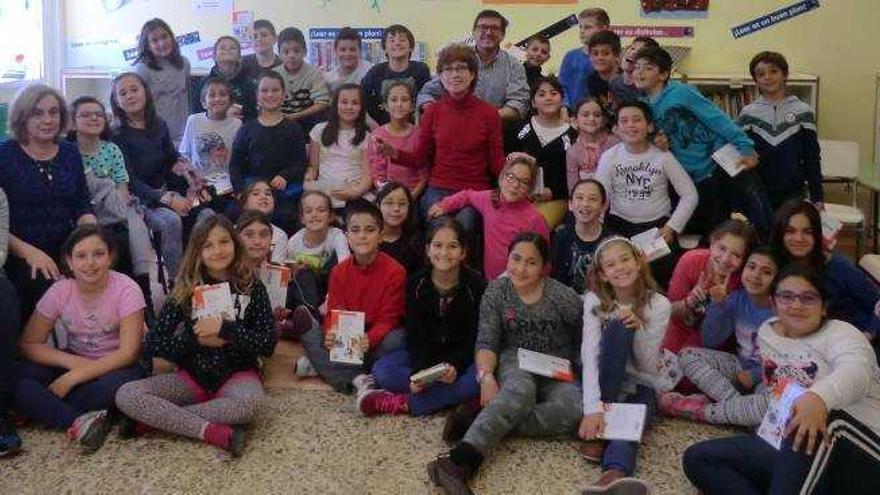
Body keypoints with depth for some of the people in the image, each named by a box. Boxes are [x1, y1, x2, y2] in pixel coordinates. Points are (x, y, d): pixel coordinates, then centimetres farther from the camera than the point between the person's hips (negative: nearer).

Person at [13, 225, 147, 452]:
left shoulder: (126, 289, -17)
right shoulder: (60, 291, -8)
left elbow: (128, 352, -22)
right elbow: (28, 344, -5)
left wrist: (70, 378, -26)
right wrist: (71, 361, -23)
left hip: (115, 366, -3)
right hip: (73, 363, 3)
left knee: (119, 383, -38)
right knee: (15, 378, -22)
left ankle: (43, 410, -16)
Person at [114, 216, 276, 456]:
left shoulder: (251, 287, -2)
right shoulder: (186, 290, 1)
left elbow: (268, 344, -8)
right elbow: (154, 344, -2)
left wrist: (225, 330, -18)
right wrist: (196, 339, -15)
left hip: (237, 374, -2)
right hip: (192, 375, 2)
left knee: (249, 402, -38)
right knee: (126, 395, -22)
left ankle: (153, 419, -22)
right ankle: (216, 432, -30)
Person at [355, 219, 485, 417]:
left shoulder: (476, 285, -11)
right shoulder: (416, 284, -4)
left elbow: (475, 337, -12)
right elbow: (415, 334, -8)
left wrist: (456, 366, -31)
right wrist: (418, 372, -26)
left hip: (462, 357, -2)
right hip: (425, 355, 3)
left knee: (478, 378, -35)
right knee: (381, 369, -23)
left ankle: (404, 404, -34)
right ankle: (457, 396, -28)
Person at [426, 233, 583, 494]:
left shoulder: (564, 297, -6)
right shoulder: (496, 292, -2)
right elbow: (486, 342, -7)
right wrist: (486, 376, -24)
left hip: (556, 372, 1)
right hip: (515, 363, -1)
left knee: (574, 409, -33)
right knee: (520, 391, -38)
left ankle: (485, 423, -35)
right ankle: (459, 462, -58)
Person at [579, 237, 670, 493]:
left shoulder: (659, 305, -6)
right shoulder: (594, 300, -7)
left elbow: (648, 367, -7)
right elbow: (589, 354, -21)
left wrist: (639, 329, -26)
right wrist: (592, 407, -35)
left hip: (640, 386, 0)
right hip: (603, 382, 0)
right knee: (617, 328, -29)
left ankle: (615, 474, -68)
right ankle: (598, 430, -32)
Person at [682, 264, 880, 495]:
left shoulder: (839, 332, -1)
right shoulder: (765, 332, 18)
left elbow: (856, 371, -25)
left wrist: (819, 397, -46)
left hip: (857, 452, -5)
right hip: (787, 451, 5)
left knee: (824, 420, -38)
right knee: (697, 458, -11)